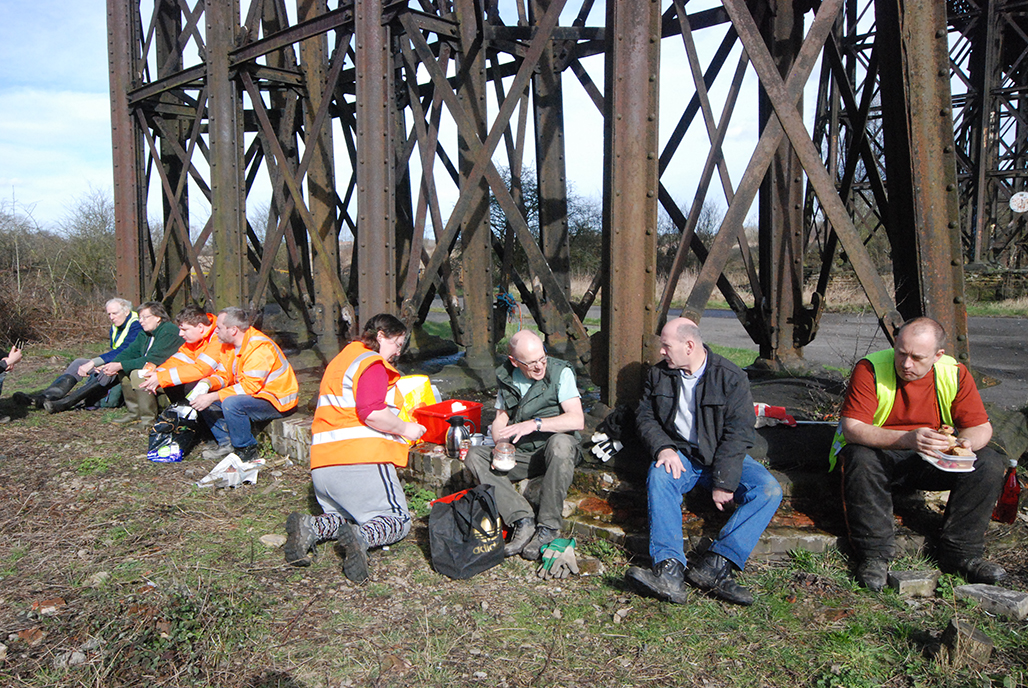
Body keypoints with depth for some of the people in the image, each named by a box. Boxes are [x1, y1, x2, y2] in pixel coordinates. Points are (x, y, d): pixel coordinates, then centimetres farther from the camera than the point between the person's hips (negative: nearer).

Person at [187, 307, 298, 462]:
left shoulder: (259, 348, -24)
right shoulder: (230, 346, 5)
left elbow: (249, 386, -29)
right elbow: (223, 374, 10)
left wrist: (213, 397, -29)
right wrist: (207, 383, -14)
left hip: (277, 401, -10)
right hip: (252, 396, 10)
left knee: (231, 403, -34)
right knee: (202, 400, 3)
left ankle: (247, 451, -16)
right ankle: (227, 444, 6)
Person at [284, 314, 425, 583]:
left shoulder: (342, 359, 24)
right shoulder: (371, 363, -6)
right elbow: (371, 412, -21)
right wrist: (404, 429, -5)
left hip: (323, 462, 8)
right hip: (361, 459, -8)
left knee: (343, 517, 23)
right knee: (398, 521, 3)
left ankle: (310, 528, -8)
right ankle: (360, 538, -29)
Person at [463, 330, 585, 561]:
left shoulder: (560, 372, -9)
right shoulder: (506, 377, 5)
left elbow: (577, 420, -17)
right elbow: (500, 419, 13)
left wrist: (535, 424, -25)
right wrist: (501, 445, -8)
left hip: (554, 451, -4)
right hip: (521, 455, 5)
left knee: (560, 442, -38)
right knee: (475, 457, -16)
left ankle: (548, 527, -28)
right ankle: (523, 520, -26)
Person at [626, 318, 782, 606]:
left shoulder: (731, 377, -8)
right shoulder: (658, 374, 4)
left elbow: (738, 433, -12)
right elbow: (645, 416, 7)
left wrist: (723, 481, -21)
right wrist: (663, 447, -14)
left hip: (722, 455, -1)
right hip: (680, 454, 1)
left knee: (769, 490, -26)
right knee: (659, 476, -33)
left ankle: (715, 565, -35)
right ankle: (669, 570, -43)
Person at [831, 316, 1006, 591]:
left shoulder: (955, 373, -6)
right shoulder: (870, 369, -18)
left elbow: (981, 427, -3)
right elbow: (851, 428, -26)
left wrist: (967, 442, -28)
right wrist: (907, 439, -40)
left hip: (933, 461, 4)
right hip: (879, 456, -4)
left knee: (990, 463, -17)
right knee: (860, 460, -37)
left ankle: (959, 552, -9)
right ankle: (874, 555, -25)